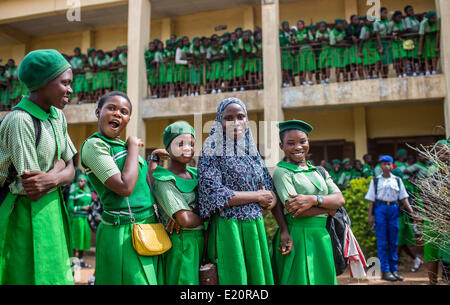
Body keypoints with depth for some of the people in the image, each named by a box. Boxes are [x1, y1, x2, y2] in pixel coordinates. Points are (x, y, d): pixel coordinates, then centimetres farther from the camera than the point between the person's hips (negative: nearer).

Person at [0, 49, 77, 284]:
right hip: (26, 215, -7)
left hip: (53, 209, 8)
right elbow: (32, 192, -20)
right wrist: (59, 165, -7)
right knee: (29, 275, 3)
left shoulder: (57, 116, 5)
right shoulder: (20, 120, -19)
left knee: (57, 275, 14)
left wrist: (52, 179, -15)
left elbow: (70, 170, 4)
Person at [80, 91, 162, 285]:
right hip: (124, 233, -8)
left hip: (148, 228, 8)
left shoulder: (123, 145, 14)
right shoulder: (93, 145, -11)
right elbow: (125, 187, -22)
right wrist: (133, 146, -11)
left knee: (150, 279, 16)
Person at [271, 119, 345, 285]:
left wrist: (314, 199, -15)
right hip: (298, 237, -5)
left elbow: (340, 199, 3)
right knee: (301, 279, -2)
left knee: (324, 279, 11)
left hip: (322, 236, 6)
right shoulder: (282, 171, -5)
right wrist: (328, 207, -5)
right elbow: (294, 210, -16)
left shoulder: (318, 171, 14)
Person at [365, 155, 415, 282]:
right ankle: (385, 271, 3)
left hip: (394, 209, 3)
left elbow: (403, 198, 9)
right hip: (380, 209, -2)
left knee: (393, 241, 7)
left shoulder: (397, 180, 11)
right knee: (382, 242, -2)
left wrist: (411, 212, -1)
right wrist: (370, 215, -2)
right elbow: (371, 200, 4)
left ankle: (394, 270, 16)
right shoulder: (375, 180, 5)